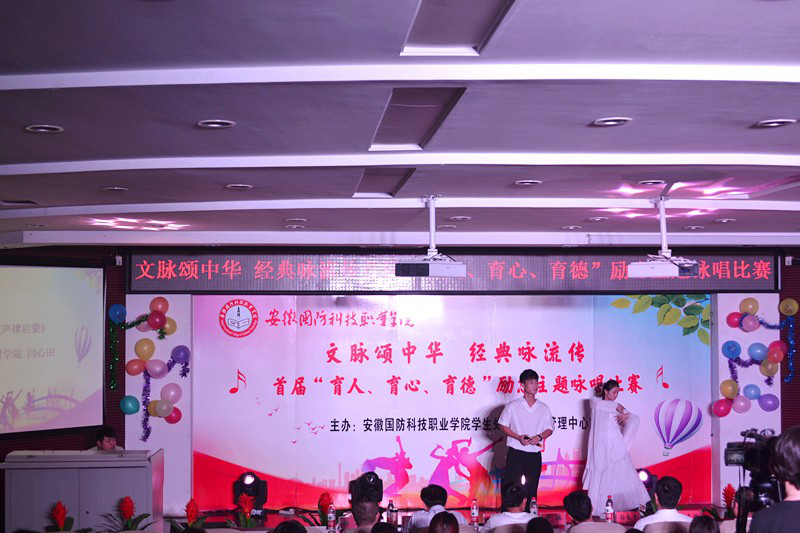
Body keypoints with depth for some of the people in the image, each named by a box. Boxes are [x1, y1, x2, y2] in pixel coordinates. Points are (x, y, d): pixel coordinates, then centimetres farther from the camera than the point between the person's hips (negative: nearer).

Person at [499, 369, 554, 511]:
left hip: (535, 453, 3)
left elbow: (550, 429, 12)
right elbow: (503, 425, 2)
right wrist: (518, 437, -12)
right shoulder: (513, 406, -1)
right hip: (515, 452, -2)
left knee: (531, 489, 6)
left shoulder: (544, 408, 7)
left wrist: (539, 437, -9)